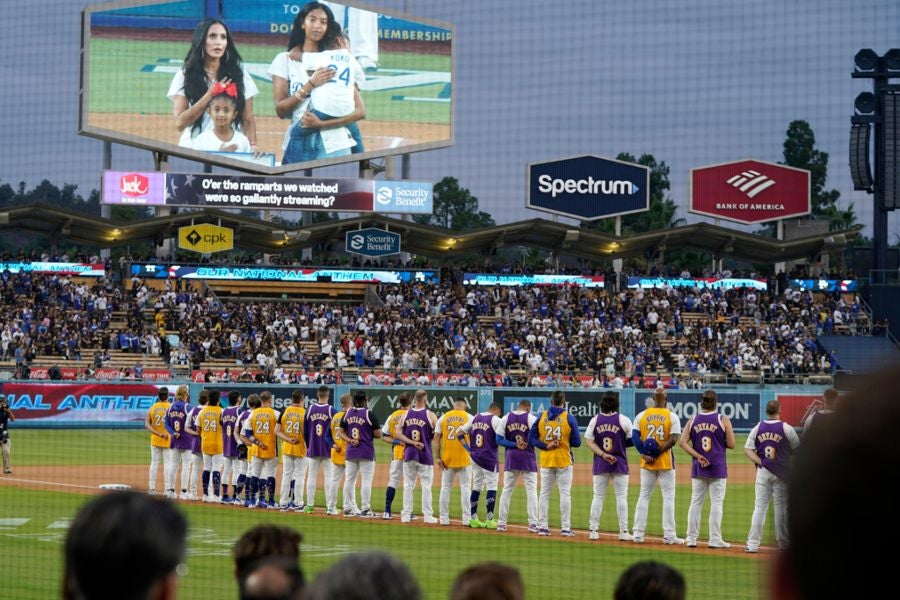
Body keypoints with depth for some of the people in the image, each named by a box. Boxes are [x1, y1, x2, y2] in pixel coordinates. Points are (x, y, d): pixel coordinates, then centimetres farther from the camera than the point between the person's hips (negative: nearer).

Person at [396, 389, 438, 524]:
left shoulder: (406, 414, 4)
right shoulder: (430, 415, -7)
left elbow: (398, 433, -2)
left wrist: (412, 442, -7)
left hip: (408, 455, 3)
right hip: (425, 455, -3)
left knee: (408, 485, 9)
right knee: (426, 485, 3)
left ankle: (406, 515, 8)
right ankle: (427, 515, 2)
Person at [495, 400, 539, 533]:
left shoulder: (506, 418, 3)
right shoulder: (531, 418, -6)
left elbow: (498, 439, -1)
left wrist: (514, 445, -5)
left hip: (510, 458, 3)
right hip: (527, 457, -3)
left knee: (506, 490, 10)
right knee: (531, 490, 2)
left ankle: (501, 522, 8)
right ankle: (533, 523, -4)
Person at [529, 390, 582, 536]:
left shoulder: (541, 417, 2)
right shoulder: (569, 418, -7)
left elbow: (531, 438, -2)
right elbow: (577, 442, -6)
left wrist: (545, 446, -8)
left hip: (545, 460, 3)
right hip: (564, 461, -3)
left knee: (544, 493, 9)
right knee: (565, 493, 1)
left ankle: (542, 526, 7)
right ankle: (565, 528, -2)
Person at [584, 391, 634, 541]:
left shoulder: (595, 420, 1)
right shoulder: (624, 420, -6)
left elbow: (589, 442, -4)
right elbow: (632, 440, -4)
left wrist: (603, 454, -10)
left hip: (600, 465, 2)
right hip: (620, 464, -2)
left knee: (598, 496, 9)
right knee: (621, 497, 3)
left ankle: (593, 530, 6)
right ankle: (623, 532, 1)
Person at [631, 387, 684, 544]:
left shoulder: (641, 416, 2)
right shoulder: (672, 417, -5)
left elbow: (635, 437, -6)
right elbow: (673, 440, -14)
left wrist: (645, 454, -11)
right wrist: (658, 453, -14)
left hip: (646, 462, 3)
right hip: (666, 462, -3)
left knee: (644, 496, 10)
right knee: (668, 497, 3)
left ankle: (638, 534, 9)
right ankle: (669, 535, -1)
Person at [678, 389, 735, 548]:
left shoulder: (693, 420, 3)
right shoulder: (723, 420, -5)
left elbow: (682, 442, -5)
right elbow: (731, 444, -7)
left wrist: (698, 456, -7)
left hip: (698, 468, 3)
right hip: (718, 468, -3)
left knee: (695, 502, 9)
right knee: (716, 502, 1)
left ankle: (691, 538, 9)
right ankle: (715, 539, 0)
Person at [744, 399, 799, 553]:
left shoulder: (757, 429, 2)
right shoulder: (787, 429, -7)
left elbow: (748, 450, -2)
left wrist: (760, 462, -7)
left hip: (762, 471, 2)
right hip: (781, 473, -2)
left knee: (759, 507, 3)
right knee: (781, 506, 7)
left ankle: (753, 544, -3)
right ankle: (783, 542, 12)